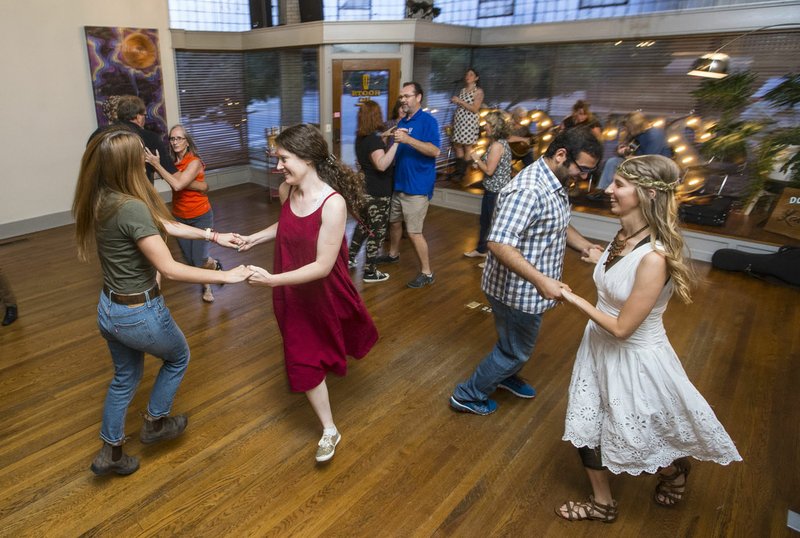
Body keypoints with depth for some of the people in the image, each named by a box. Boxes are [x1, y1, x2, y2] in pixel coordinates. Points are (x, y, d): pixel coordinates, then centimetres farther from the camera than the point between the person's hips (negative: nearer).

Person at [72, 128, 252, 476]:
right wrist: (226, 276, -21)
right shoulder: (132, 208, -29)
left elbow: (165, 225, 8)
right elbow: (170, 269, -27)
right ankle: (155, 422, 40)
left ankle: (110, 452, 40)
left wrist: (213, 235, 9)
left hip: (109, 309, 8)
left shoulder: (102, 201, -1)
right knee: (178, 357, 23)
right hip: (139, 313, -8)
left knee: (125, 376, 26)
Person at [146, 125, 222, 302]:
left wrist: (157, 165, -23)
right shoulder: (172, 162, 0)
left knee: (199, 259, -2)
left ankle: (215, 265, 33)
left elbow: (178, 185, -28)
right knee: (190, 260, 7)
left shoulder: (195, 162, -17)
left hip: (200, 217, -5)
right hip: (179, 217, 5)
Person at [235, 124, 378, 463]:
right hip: (292, 293, 5)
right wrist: (256, 237, 0)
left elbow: (323, 266, -30)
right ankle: (329, 430, 29)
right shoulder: (286, 190, -11)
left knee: (328, 344, 26)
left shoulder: (333, 203, -30)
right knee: (304, 361, 10)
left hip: (323, 292, -4)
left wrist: (273, 280, -34)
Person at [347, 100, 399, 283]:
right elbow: (382, 165, -39)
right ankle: (370, 272, 11)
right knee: (377, 231, 2)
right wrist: (396, 143, -43)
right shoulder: (374, 139, -22)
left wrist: (384, 139, 26)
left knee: (364, 225, 23)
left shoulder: (361, 137, 6)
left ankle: (350, 259, 31)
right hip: (377, 193, -9)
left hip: (365, 189, 9)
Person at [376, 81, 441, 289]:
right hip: (399, 182, 8)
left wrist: (408, 139, -30)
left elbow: (435, 150, -24)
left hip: (417, 186, -8)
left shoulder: (428, 120, -11)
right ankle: (393, 254, 45)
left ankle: (426, 273, 6)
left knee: (414, 232, -7)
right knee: (394, 221, 21)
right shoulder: (402, 122, 13)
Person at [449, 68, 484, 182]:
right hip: (459, 120, 7)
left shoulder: (478, 91, -3)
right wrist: (455, 101, 8)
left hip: (470, 121, -7)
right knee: (457, 145, 5)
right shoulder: (462, 90, 16)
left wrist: (460, 101, -14)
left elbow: (475, 109, -13)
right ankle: (458, 171, 14)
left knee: (467, 146, -3)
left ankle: (462, 173, 2)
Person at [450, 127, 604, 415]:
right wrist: (540, 280, -40)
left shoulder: (555, 184, 4)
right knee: (516, 350, 9)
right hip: (517, 290, -10)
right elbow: (498, 244, -36)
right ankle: (468, 395, 28)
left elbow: (559, 226, 18)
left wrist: (590, 247, 2)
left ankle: (505, 376, 56)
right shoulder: (528, 190, -29)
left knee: (518, 344, 29)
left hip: (529, 287, 10)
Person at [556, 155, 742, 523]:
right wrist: (604, 260, 16)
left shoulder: (654, 257, -31)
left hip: (634, 359, -8)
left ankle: (675, 470, 54)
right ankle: (602, 503, 45)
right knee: (584, 425, 20)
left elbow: (622, 328, -25)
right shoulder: (625, 236, -6)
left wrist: (575, 300, -18)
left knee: (638, 438, 18)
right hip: (600, 348, 8)